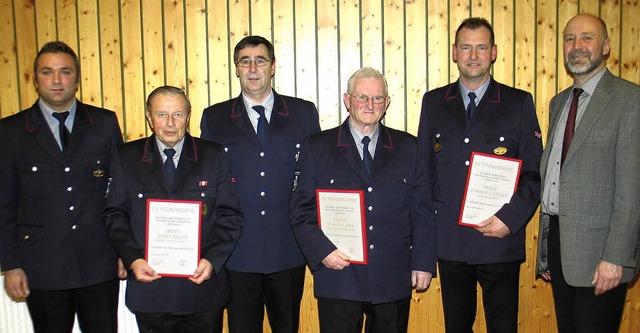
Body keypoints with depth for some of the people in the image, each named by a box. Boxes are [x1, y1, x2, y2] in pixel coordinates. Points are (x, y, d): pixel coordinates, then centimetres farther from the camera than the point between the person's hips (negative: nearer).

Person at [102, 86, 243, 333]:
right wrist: (133, 259, -9)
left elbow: (230, 216, -1)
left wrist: (211, 260, -13)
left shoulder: (214, 156, 0)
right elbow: (114, 215, 4)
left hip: (202, 282, 0)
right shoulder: (126, 158, 4)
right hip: (149, 289, 1)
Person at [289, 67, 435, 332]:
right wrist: (322, 251, -12)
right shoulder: (317, 147, 3)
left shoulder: (408, 147, 8)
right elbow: (301, 209, 0)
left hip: (394, 279, 2)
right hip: (338, 276, -1)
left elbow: (422, 211, 7)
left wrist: (423, 262, 1)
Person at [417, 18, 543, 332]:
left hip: (501, 239, -2)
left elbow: (534, 172, 0)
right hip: (449, 240, 2)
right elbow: (423, 168, 9)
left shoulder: (519, 103, 2)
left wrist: (510, 218, -12)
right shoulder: (434, 102, 7)